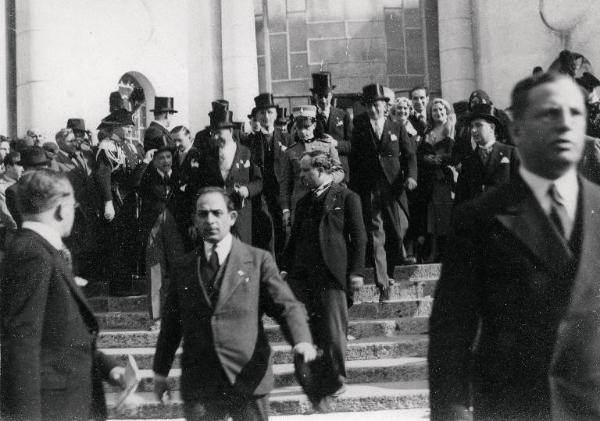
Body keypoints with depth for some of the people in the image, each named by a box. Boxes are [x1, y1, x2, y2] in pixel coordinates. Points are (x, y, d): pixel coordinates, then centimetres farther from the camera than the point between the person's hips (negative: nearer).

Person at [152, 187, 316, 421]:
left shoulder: (258, 260, 2)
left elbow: (287, 306, -4)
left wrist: (302, 340, -22)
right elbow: (171, 324, 15)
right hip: (198, 386, 2)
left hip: (249, 382, -2)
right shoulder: (183, 267, 10)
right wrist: (160, 371, 15)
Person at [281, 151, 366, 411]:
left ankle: (332, 381, 18)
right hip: (302, 275, 5)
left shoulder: (347, 198, 1)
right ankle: (317, 388, 12)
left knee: (333, 335, -2)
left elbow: (359, 237, -2)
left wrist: (356, 271, -9)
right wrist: (285, 268, 11)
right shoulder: (304, 202, 18)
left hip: (332, 273, -5)